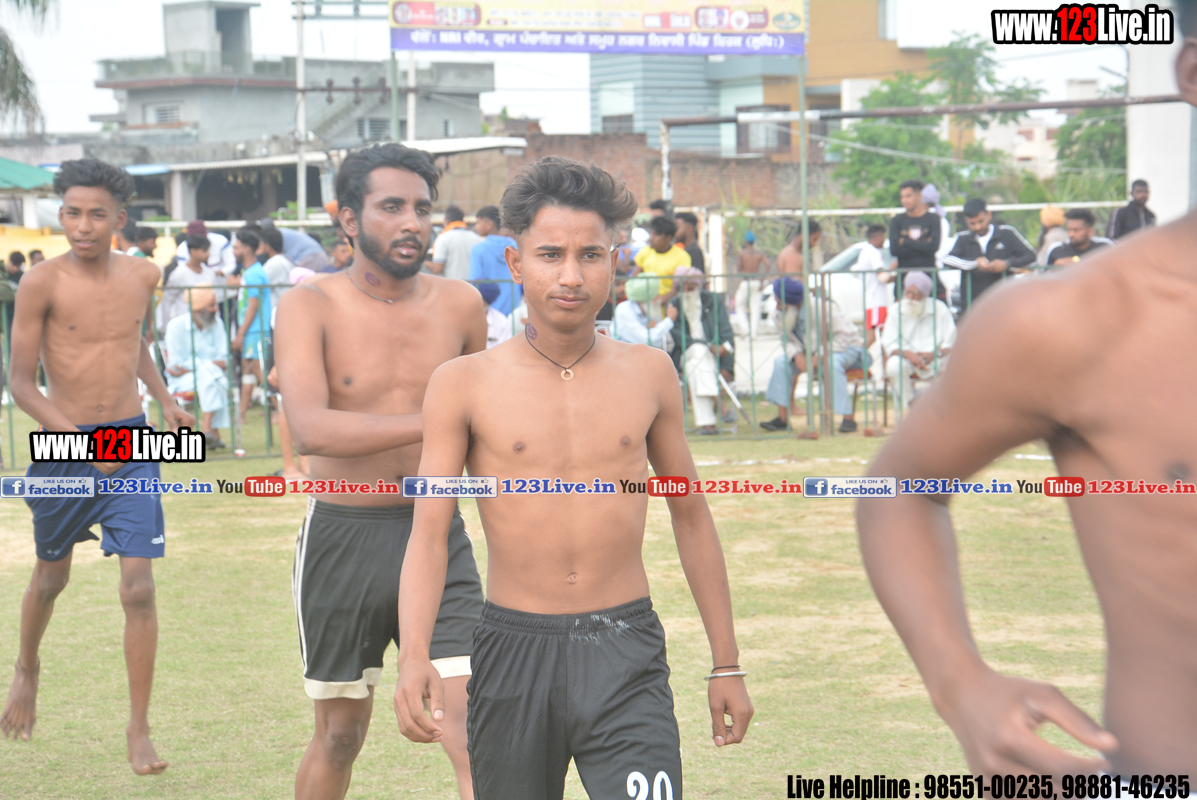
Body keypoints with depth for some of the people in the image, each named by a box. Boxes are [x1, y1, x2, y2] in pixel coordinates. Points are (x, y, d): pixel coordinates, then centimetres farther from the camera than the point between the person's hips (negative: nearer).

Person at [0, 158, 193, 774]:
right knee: (51, 577, 18)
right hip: (62, 447, -2)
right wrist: (82, 442, -21)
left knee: (139, 588, -8)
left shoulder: (142, 276, 1)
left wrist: (164, 400, 10)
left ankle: (139, 730, 1)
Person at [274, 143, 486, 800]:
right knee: (340, 734, 12)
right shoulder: (310, 307, -9)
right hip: (342, 539, -2)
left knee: (471, 726, -11)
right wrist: (437, 422, -32)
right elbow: (310, 429, -26)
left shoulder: (459, 304, 2)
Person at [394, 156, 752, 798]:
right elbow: (428, 534, -4)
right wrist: (413, 657, -21)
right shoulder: (465, 384, -1)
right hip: (513, 650, 0)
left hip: (625, 655, 0)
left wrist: (726, 665, 16)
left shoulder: (648, 375, 5)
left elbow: (691, 517, 15)